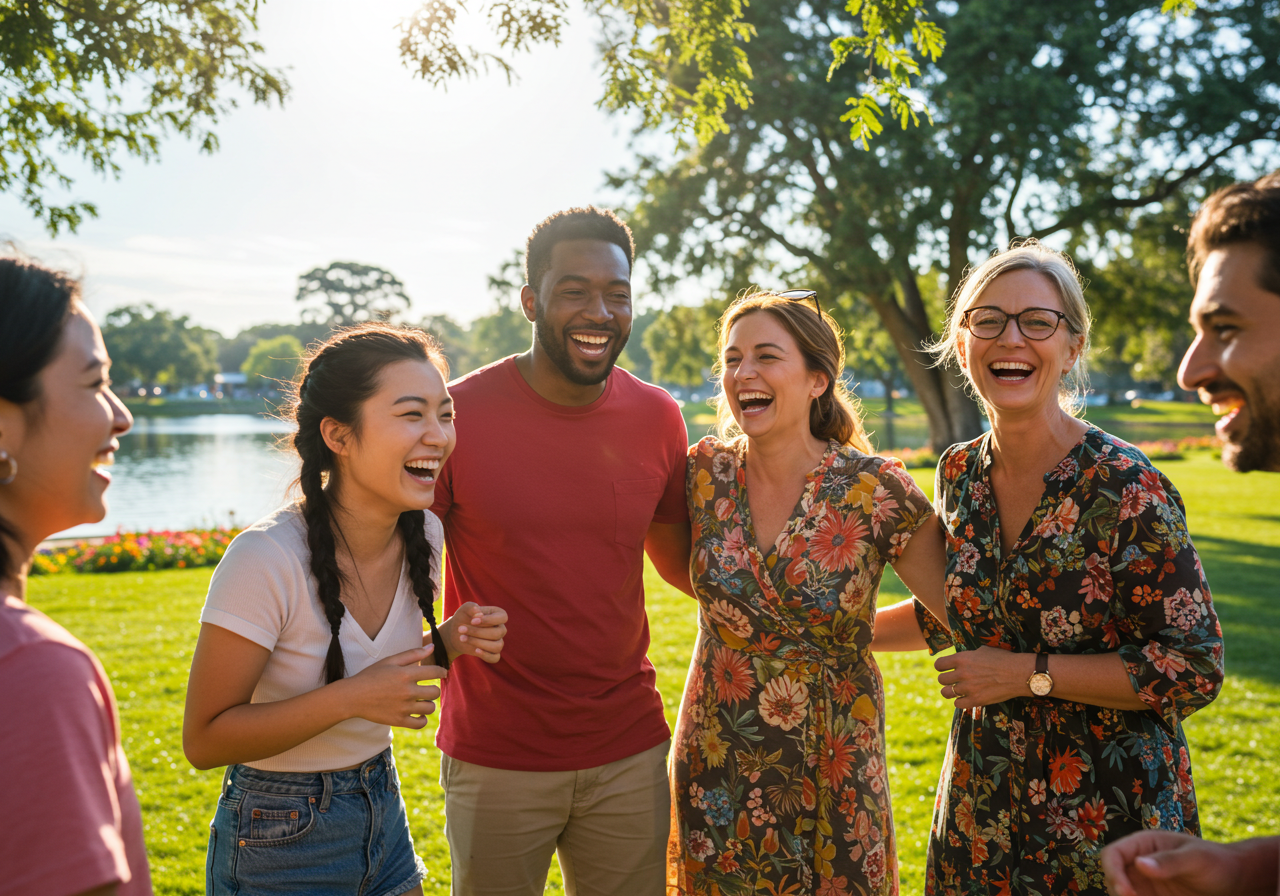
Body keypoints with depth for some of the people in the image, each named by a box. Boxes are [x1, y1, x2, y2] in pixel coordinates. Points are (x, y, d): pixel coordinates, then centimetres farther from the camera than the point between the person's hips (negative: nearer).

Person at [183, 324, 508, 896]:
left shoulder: (423, 535, -7)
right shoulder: (267, 558, -26)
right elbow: (203, 740, -19)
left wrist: (446, 644, -11)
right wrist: (350, 698, -29)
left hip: (384, 817, 6)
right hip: (279, 846, -6)